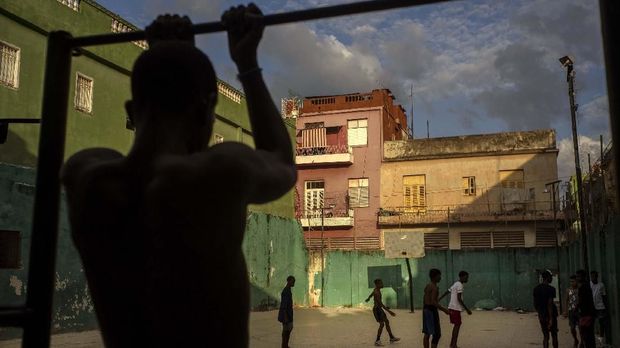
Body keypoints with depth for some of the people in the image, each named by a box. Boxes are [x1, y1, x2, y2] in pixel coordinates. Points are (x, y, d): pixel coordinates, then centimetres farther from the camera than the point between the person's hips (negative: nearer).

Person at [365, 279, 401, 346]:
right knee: (382, 324, -9)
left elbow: (372, 293, 28)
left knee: (387, 322, 14)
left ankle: (392, 338, 23)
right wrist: (389, 311, -31)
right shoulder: (376, 292, -24)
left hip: (379, 309, 10)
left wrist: (368, 298, 50)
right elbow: (380, 303, -29)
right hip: (377, 309, -10)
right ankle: (377, 341, -1)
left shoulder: (377, 289, 6)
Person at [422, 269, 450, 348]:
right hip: (432, 311, -10)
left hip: (426, 310, 10)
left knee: (427, 334, 12)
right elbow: (433, 302, -25)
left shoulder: (427, 286, 12)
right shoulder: (434, 287, -16)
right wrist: (444, 310, -25)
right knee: (437, 334, -5)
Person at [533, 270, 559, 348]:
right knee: (554, 335, 10)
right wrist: (551, 318, -18)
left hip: (541, 315, 5)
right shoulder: (550, 289, -15)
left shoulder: (536, 288, 5)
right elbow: (550, 304, -19)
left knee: (545, 336, 10)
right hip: (550, 315, -5)